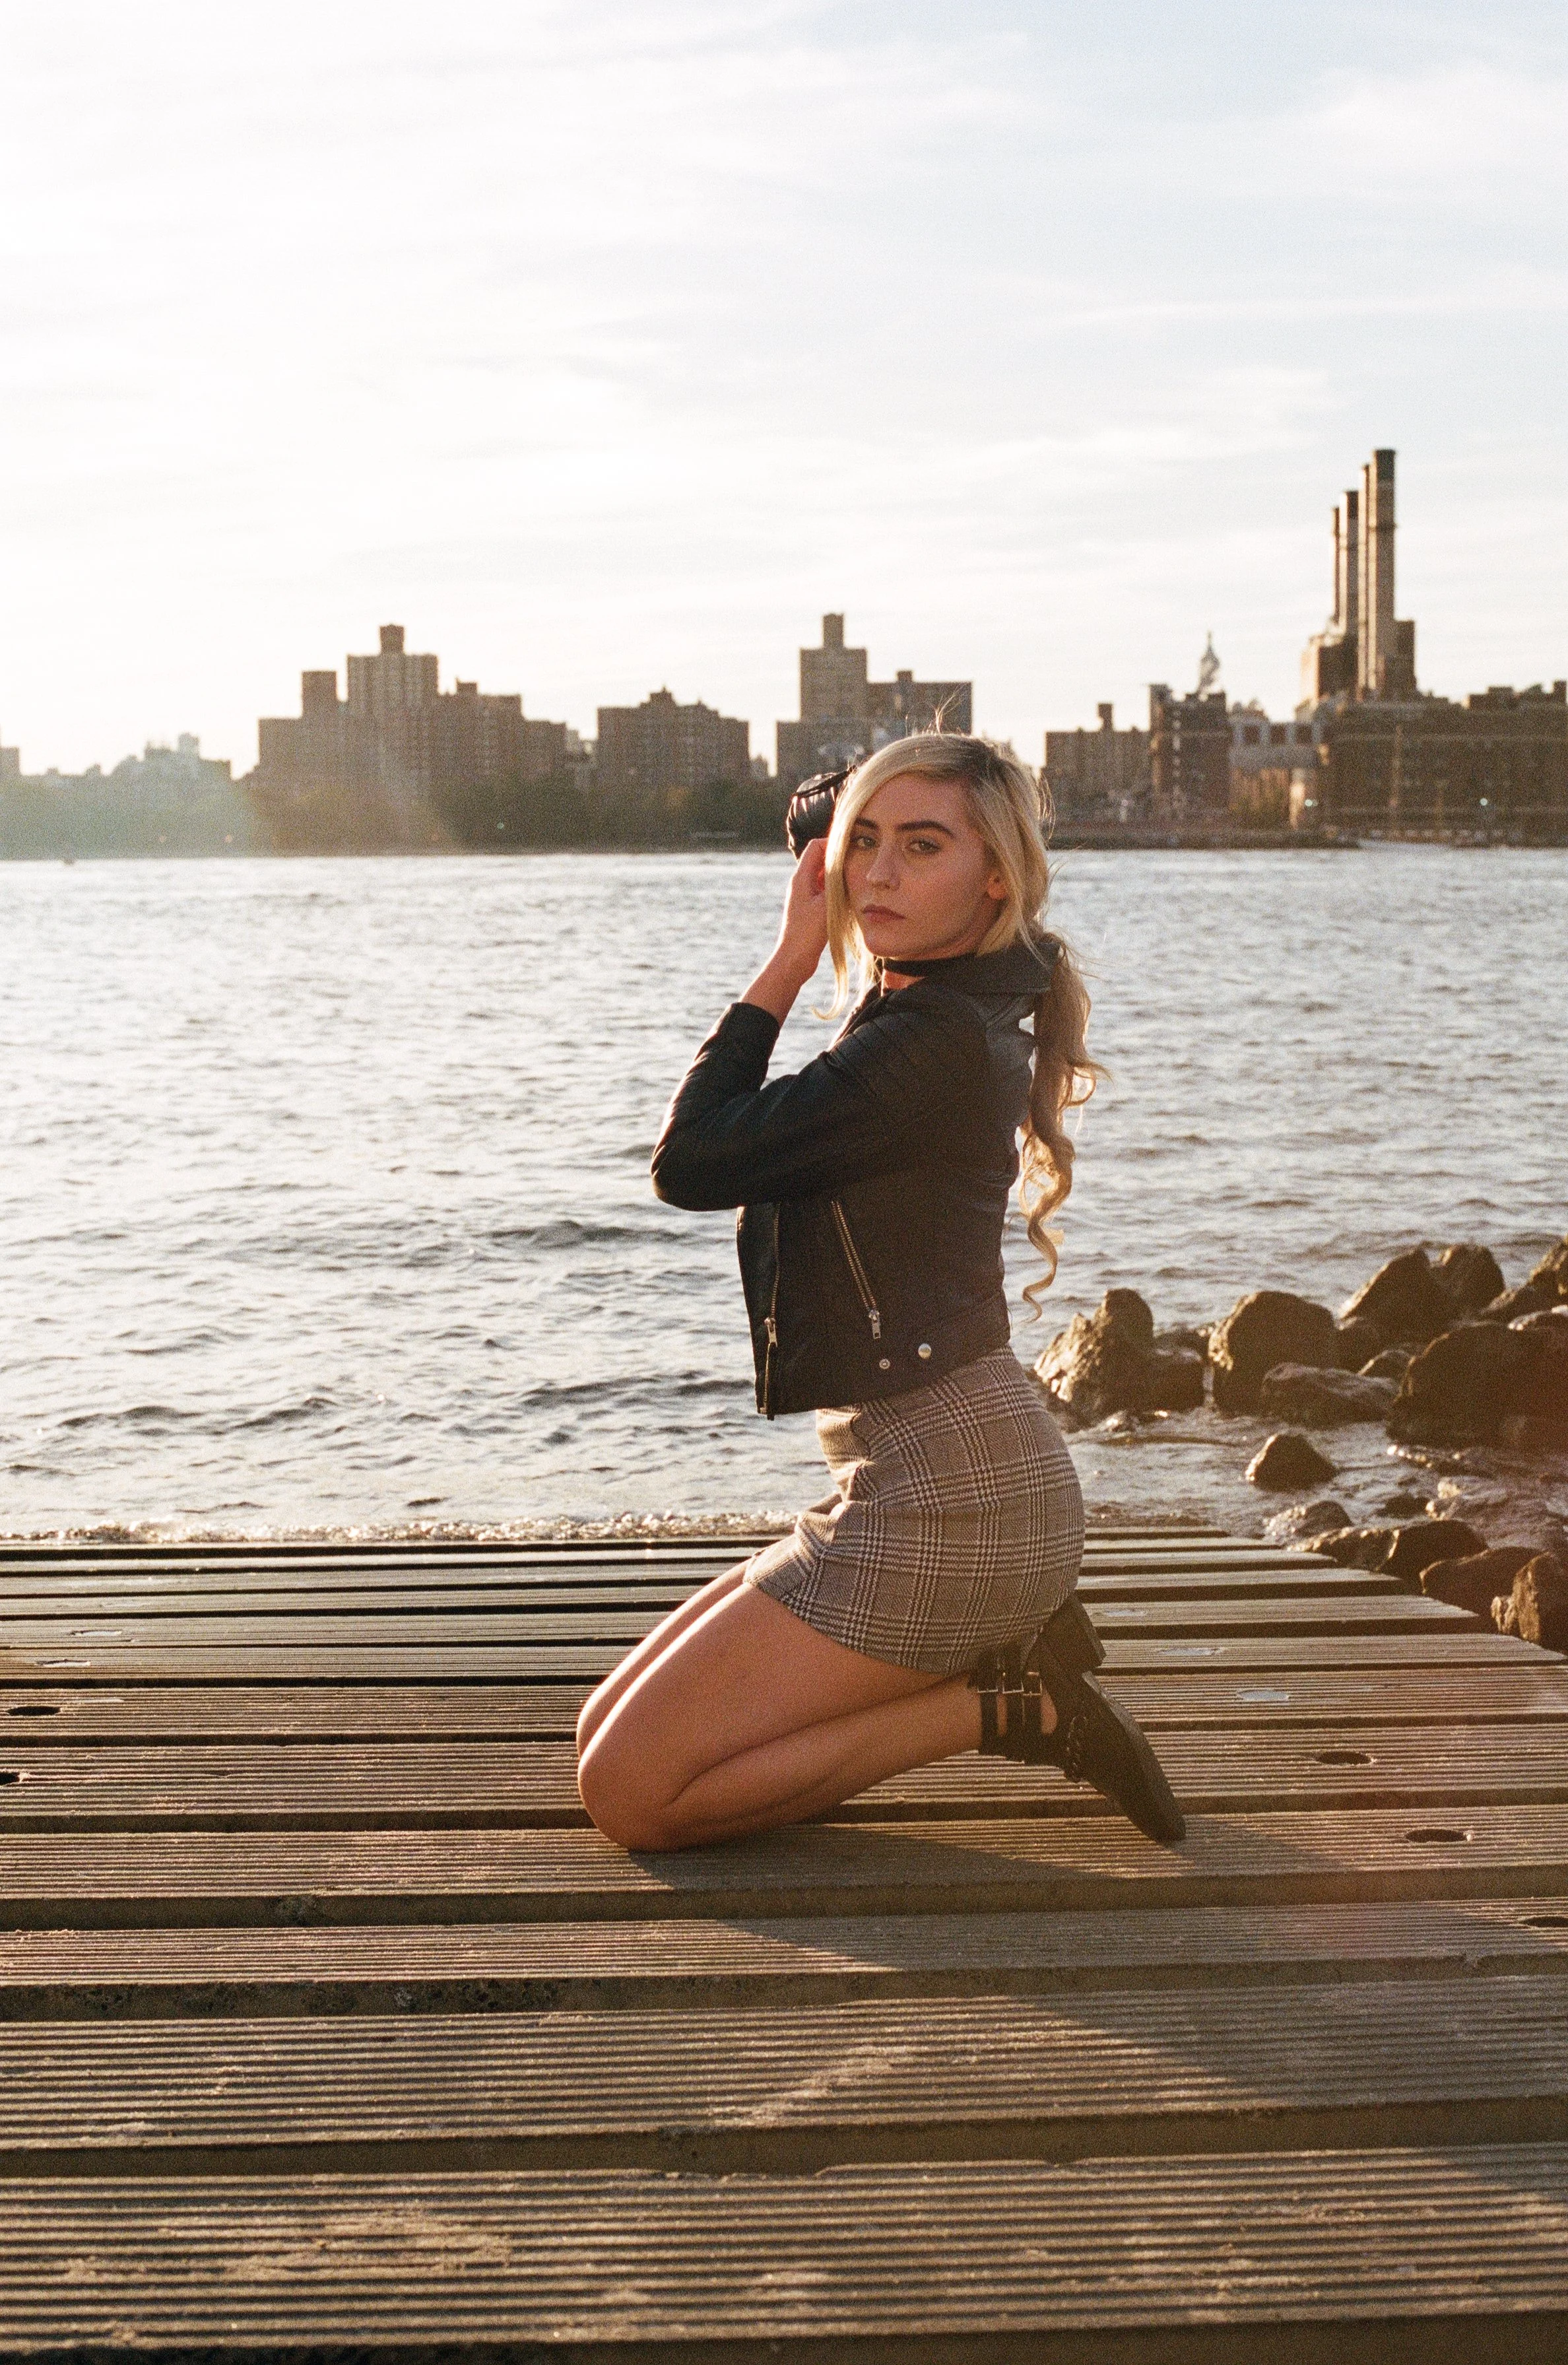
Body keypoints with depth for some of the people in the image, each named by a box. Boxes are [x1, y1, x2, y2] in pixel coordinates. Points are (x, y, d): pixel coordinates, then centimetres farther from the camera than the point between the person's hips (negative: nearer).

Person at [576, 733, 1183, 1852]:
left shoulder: (932, 1044, -18)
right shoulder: (964, 1015, 11)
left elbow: (693, 1162, -14)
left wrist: (791, 961, -7)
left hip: (948, 1497, -10)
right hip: (928, 1480, 10)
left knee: (632, 1792, -9)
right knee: (605, 1734, 14)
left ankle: (1009, 1708, -4)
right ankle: (1001, 1649, 11)